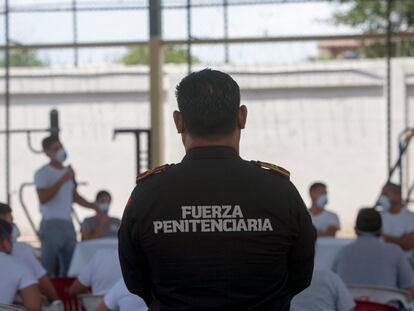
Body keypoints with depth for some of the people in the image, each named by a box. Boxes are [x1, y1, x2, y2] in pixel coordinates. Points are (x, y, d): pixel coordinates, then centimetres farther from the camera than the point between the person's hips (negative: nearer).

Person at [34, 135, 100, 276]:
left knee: (70, 266, 2)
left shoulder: (67, 172, 19)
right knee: (48, 268, -9)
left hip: (68, 224, 7)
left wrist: (93, 206, 17)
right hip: (51, 224, -7)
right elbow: (43, 198, -17)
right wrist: (63, 180, -17)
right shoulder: (42, 173, -4)